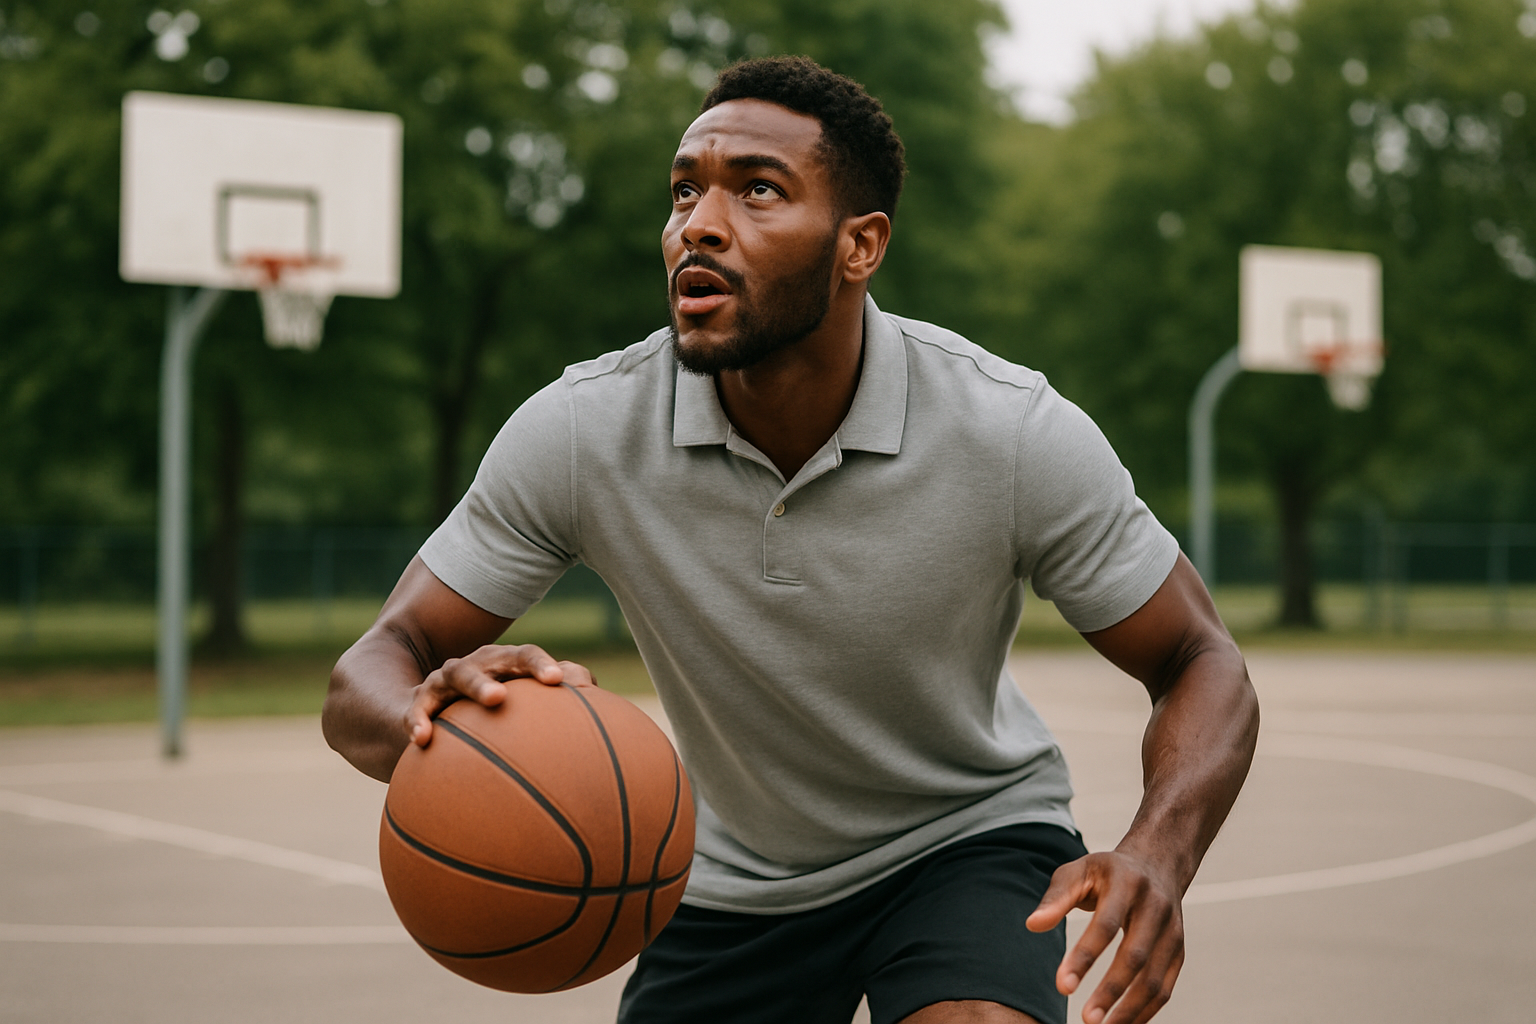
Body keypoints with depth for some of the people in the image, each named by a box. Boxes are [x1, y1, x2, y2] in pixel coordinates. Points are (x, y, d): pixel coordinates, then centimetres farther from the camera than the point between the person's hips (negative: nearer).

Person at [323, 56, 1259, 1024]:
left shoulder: (1015, 432, -25)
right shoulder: (579, 431, -22)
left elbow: (1201, 666, -15)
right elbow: (373, 671, -18)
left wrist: (1159, 855, -37)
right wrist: (432, 722, -44)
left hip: (970, 837, -2)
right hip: (731, 879, 3)